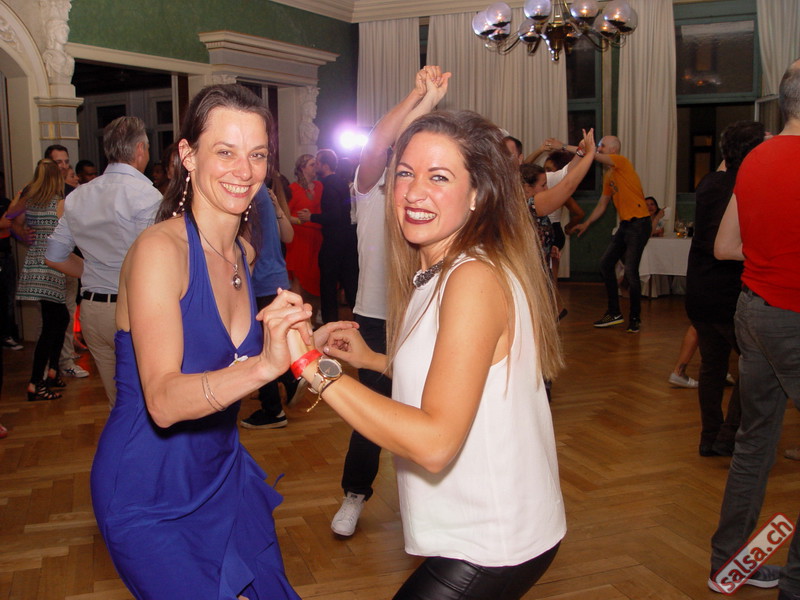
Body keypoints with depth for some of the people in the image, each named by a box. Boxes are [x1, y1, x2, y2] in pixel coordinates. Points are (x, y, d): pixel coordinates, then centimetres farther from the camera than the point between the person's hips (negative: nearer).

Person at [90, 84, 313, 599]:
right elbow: (163, 401, -32)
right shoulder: (161, 248, -21)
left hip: (221, 473, 7)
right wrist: (262, 366, -45)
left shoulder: (244, 253, 2)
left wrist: (307, 346, 5)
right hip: (150, 494, -7)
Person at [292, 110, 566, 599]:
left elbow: (435, 441, -31)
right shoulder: (434, 273, 5)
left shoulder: (476, 278, -24)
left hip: (492, 549, -9)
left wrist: (312, 363, -31)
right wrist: (374, 360, 8)